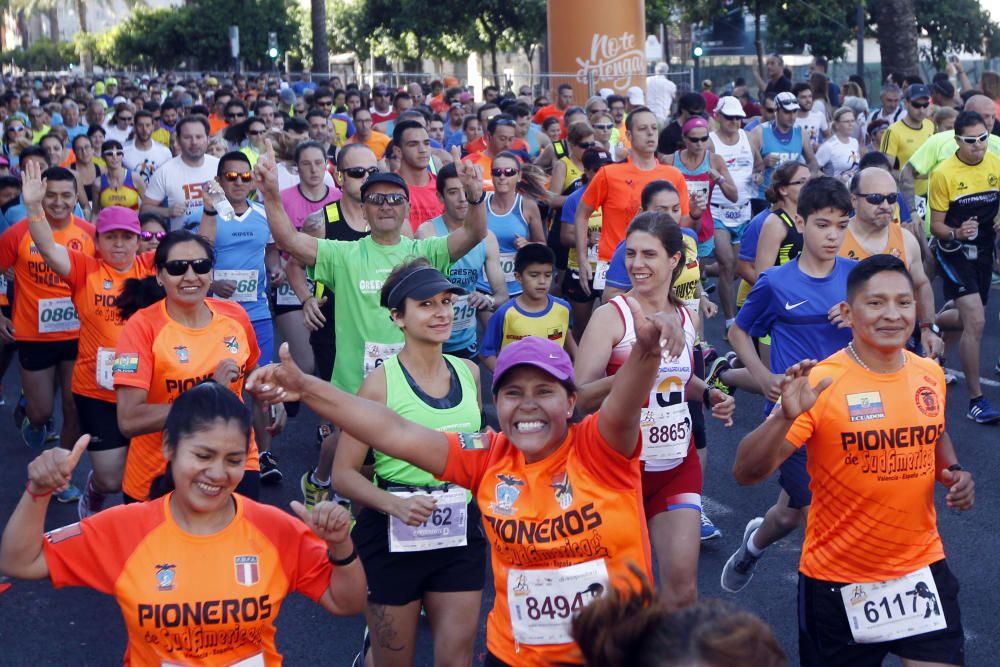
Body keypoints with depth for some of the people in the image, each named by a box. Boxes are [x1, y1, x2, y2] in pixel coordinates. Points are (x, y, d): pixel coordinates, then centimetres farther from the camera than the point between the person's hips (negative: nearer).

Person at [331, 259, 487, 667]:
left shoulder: (468, 372, 4)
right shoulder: (381, 382, -11)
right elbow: (344, 473, -11)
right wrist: (395, 504, -25)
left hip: (460, 532, 4)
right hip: (394, 536, -4)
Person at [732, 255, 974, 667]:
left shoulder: (930, 376, -1)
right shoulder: (821, 383, -18)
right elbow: (746, 473, -24)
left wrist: (953, 473, 1)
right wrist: (785, 416, -40)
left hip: (922, 567, 4)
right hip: (838, 579, -4)